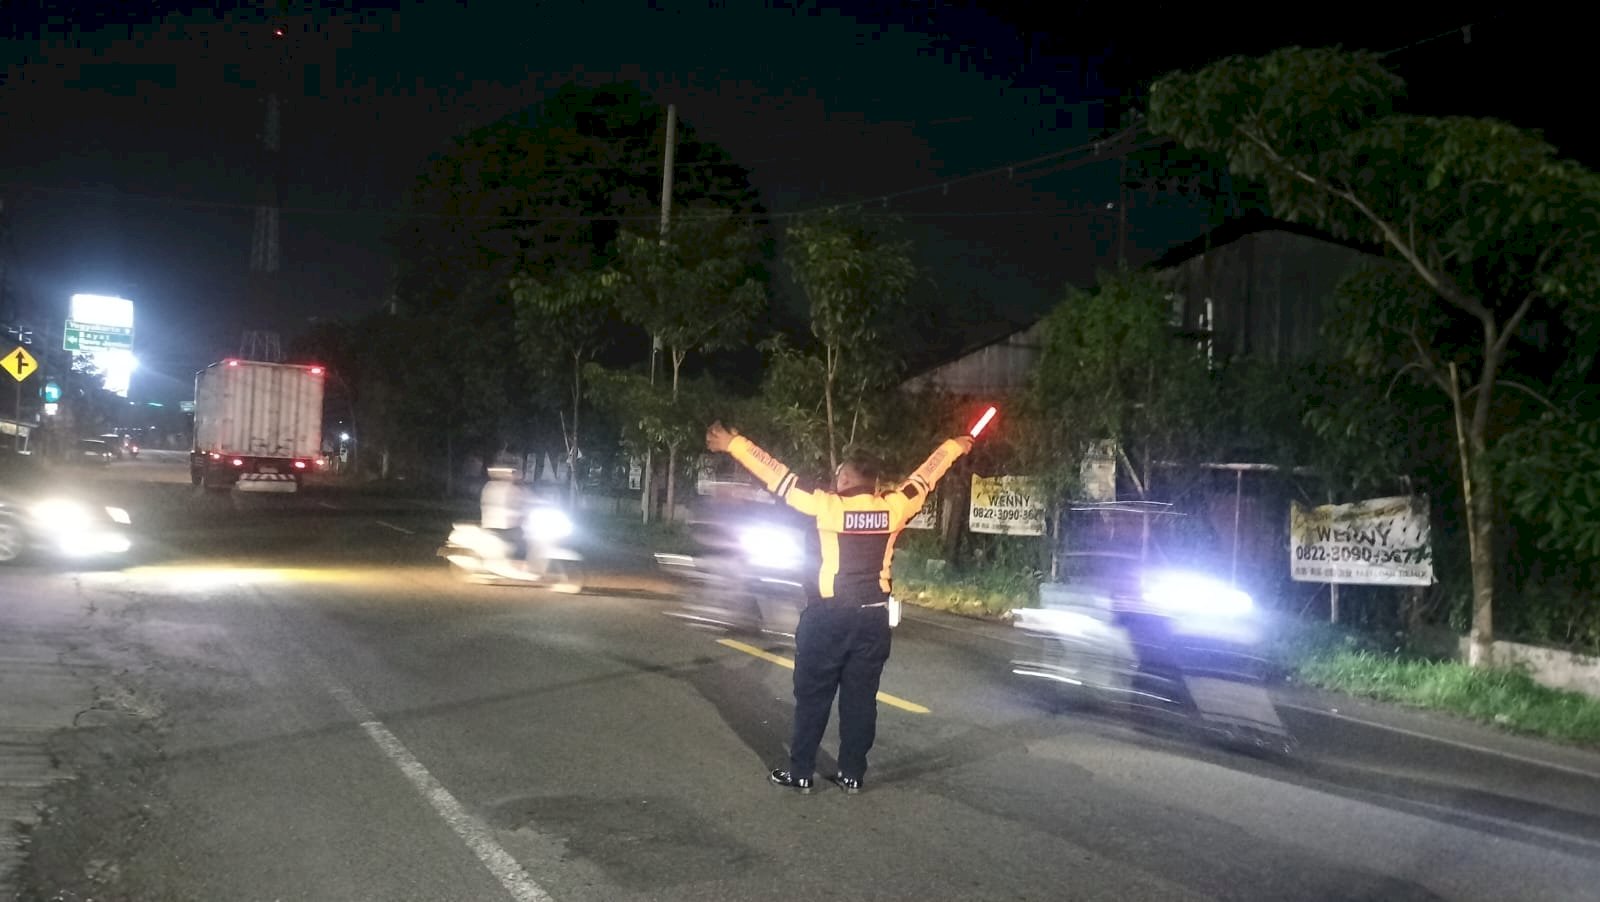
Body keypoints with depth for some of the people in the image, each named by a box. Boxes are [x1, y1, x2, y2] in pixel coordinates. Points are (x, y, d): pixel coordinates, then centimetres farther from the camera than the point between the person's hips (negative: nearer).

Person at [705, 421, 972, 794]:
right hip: (872, 617, 3)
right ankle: (852, 774, 15)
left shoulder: (828, 506, -9)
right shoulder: (891, 508, 0)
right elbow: (923, 479, 16)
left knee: (813, 696, 7)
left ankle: (801, 772, 12)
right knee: (860, 698, 9)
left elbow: (779, 477, -6)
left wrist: (734, 444, 0)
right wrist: (953, 447, 32)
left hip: (828, 616, -3)